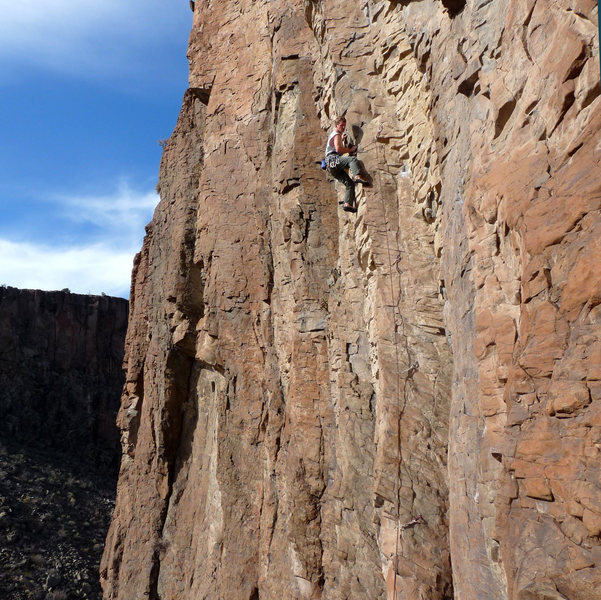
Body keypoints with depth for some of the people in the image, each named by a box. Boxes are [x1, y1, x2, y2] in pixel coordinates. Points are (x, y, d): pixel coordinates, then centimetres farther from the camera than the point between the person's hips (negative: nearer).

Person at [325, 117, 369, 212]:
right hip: (333, 160, -10)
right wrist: (350, 150, -6)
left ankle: (347, 203, -6)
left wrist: (342, 139, 47)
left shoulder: (332, 135, 32)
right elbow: (338, 149, -15)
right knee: (352, 159, -33)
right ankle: (357, 176, -55)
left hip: (332, 166, 10)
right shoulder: (337, 135, 2)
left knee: (350, 183, 2)